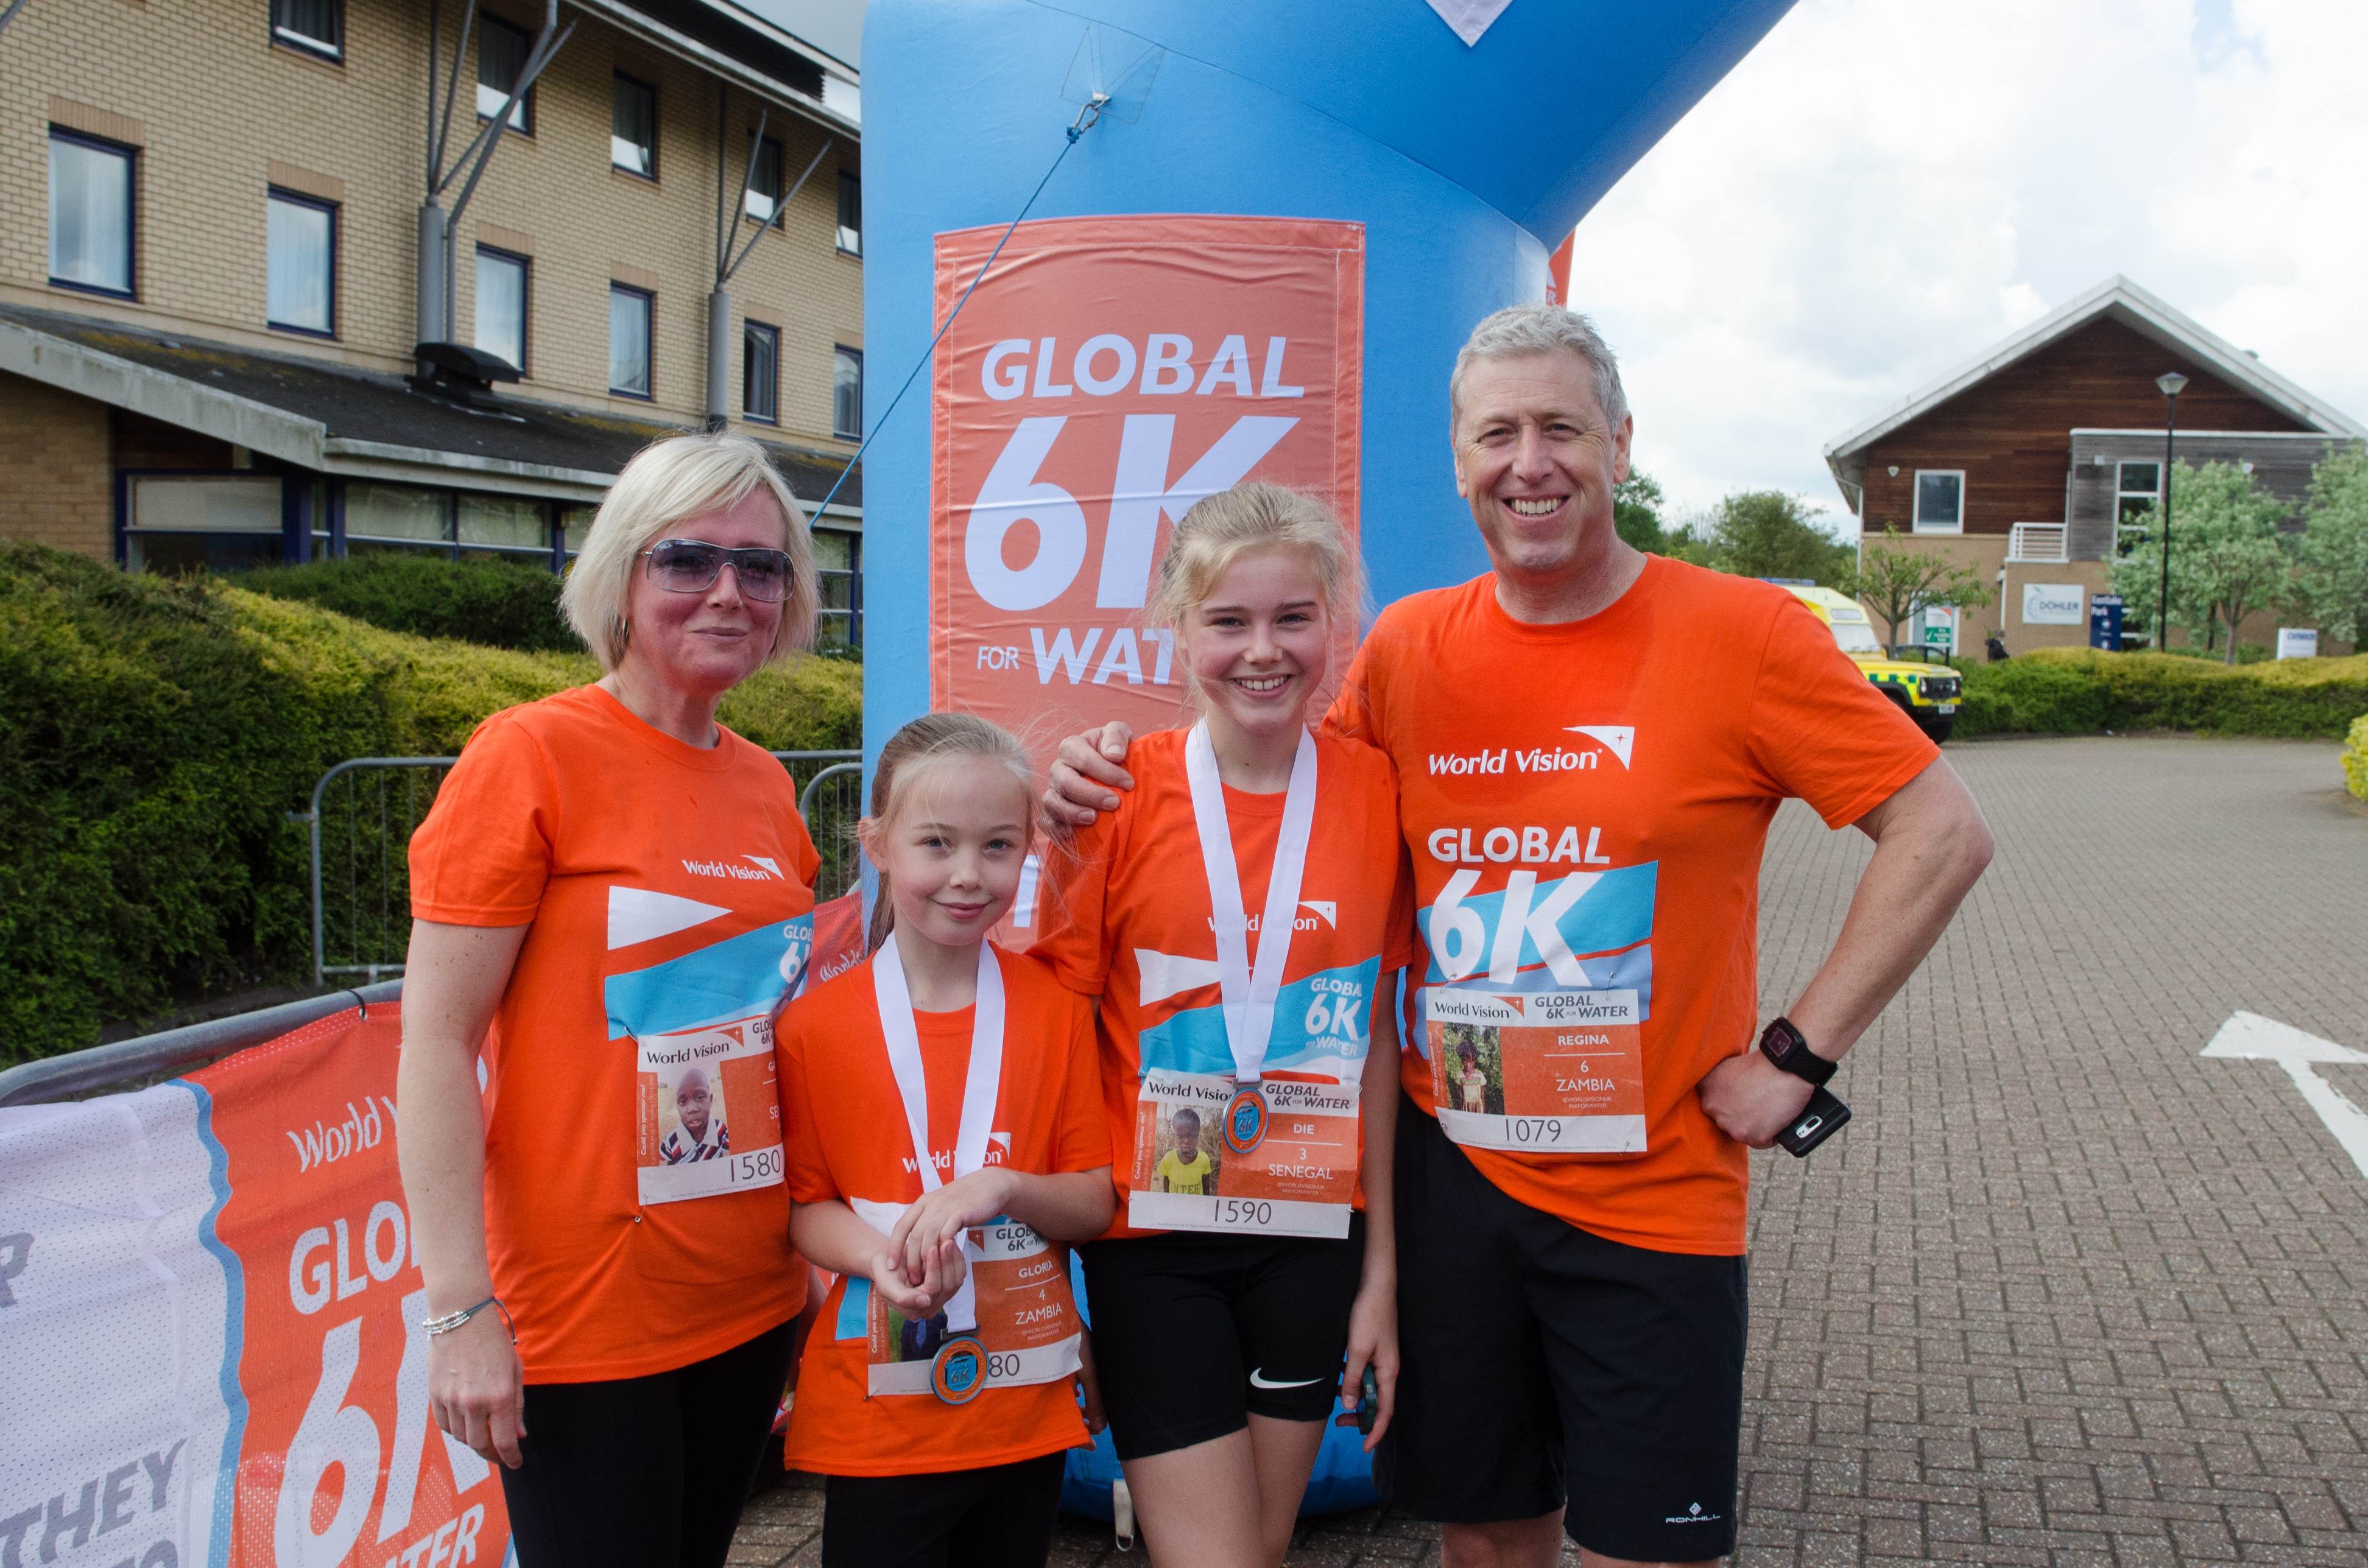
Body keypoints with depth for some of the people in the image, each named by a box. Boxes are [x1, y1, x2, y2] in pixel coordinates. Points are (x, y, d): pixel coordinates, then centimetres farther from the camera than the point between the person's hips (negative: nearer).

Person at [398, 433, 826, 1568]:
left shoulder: (766, 790, 7)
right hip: (582, 1322, -6)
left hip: (752, 1305, 6)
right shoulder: (531, 755, -10)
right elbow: (435, 1040, -12)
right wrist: (461, 1308, -17)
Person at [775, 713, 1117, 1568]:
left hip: (1029, 1407, 2)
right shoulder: (815, 1025, -6)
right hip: (877, 1423, -2)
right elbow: (802, 1205, 0)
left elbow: (1097, 1203, 0)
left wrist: (1002, 1187, -20)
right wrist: (881, 1259, -20)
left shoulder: (1055, 1007, -1)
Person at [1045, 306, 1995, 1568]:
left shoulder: (1739, 634, -8)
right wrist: (1116, 788, -4)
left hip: (1655, 1193, -3)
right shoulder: (1407, 647, 2)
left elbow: (1944, 835, -6)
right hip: (1450, 1172, 3)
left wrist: (1796, 1055, -11)